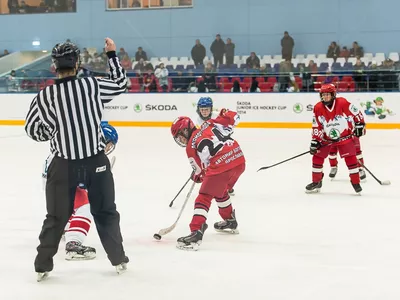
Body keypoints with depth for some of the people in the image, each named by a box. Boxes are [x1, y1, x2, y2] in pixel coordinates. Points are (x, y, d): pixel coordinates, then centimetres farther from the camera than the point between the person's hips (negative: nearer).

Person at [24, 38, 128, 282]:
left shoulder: (45, 95, -9)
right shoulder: (93, 85, -9)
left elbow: (33, 130, 1)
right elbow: (120, 84, 10)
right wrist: (112, 54, 19)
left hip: (64, 165, 0)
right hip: (96, 161, 0)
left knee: (57, 217, 12)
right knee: (106, 213, 16)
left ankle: (43, 266, 15)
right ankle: (119, 260, 22)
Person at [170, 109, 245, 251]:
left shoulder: (190, 147, 6)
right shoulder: (210, 125, 17)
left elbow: (201, 169, 10)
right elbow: (233, 116, 14)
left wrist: (197, 176, 31)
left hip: (221, 167, -7)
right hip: (239, 160, 7)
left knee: (204, 198, 0)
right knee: (221, 191, 31)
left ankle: (196, 233, -14)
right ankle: (230, 221, 45)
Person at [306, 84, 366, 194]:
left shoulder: (343, 103, -20)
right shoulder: (318, 108, -10)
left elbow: (356, 113, -8)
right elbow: (317, 127, -4)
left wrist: (360, 125, -6)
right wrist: (315, 141, -8)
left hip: (344, 136, -3)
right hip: (326, 138, 3)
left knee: (350, 158, -10)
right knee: (317, 157, 0)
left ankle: (356, 183, 1)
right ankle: (316, 182, 15)